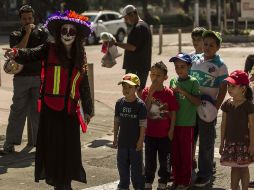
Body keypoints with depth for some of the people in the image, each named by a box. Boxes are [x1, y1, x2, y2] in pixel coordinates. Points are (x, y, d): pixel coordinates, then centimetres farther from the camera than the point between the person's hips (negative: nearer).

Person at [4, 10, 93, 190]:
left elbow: (84, 85, 15)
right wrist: (16, 53, -42)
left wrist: (87, 109, 18)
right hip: (51, 107, -4)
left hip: (70, 108, 4)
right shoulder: (49, 50, -2)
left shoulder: (80, 57, 10)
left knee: (69, 146, 8)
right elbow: (31, 54, -20)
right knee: (52, 144, -1)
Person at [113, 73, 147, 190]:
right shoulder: (120, 103, 0)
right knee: (122, 165, 14)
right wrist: (115, 138, 9)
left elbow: (143, 125, -12)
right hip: (122, 141, 4)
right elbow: (117, 121, 8)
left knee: (136, 167, 6)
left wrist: (140, 141, -13)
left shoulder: (140, 105, -13)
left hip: (135, 142, -4)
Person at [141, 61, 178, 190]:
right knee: (149, 160, 12)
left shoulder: (169, 93, -8)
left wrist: (171, 130, -7)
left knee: (165, 160, 9)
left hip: (164, 134, -1)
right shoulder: (146, 92, -3)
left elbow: (173, 113, -4)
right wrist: (150, 93, -20)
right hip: (150, 133, 2)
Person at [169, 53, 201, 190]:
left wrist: (183, 91, -19)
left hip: (187, 123, -5)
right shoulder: (173, 81, 7)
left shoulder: (193, 82, -7)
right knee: (175, 153, 11)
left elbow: (198, 102, -14)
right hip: (174, 122, 5)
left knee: (186, 153, 4)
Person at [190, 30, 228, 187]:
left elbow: (223, 89, -8)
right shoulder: (195, 59, 8)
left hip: (207, 108, -5)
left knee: (206, 142, 5)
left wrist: (216, 108, -14)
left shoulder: (220, 65, -6)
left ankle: (205, 174, 14)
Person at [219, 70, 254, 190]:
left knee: (243, 167, 5)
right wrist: (222, 143, 8)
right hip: (230, 142, 4)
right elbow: (224, 123, 7)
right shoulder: (227, 104, 2)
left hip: (244, 142, -4)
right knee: (234, 167, 10)